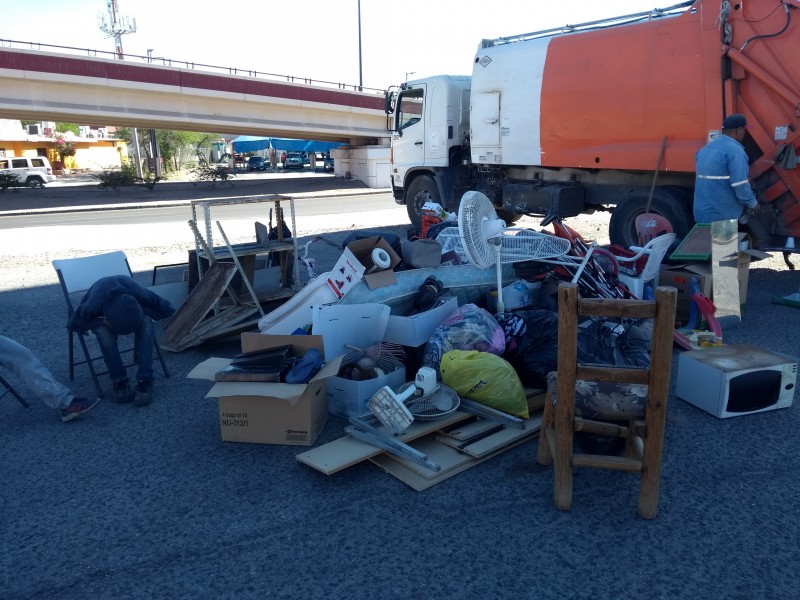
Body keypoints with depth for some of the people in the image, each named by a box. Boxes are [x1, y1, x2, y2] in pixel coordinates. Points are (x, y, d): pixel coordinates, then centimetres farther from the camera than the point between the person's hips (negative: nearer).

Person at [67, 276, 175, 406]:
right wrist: (100, 322, -32)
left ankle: (144, 382, -27)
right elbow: (72, 325, -19)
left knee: (146, 325, -32)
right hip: (101, 314, -1)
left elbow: (168, 309, -22)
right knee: (104, 333, -35)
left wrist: (144, 312, -33)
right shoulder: (92, 307, -39)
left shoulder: (141, 296, -38)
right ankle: (119, 381, -18)